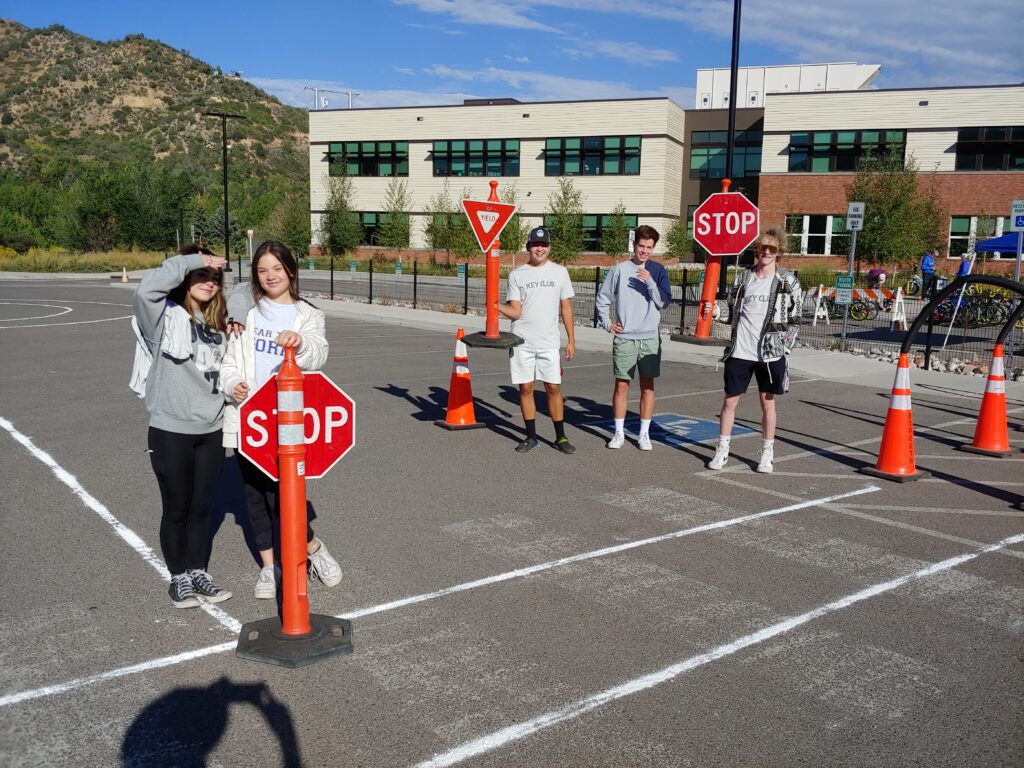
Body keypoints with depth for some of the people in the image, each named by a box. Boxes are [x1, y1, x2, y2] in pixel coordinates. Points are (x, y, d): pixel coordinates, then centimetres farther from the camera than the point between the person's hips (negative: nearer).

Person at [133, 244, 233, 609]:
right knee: (177, 508, 9)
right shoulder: (165, 316, -10)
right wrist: (193, 260, -23)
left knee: (201, 506, 16)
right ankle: (179, 577, 25)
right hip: (171, 430, -5)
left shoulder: (215, 323, 9)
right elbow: (146, 289, -31)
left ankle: (198, 572, 29)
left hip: (211, 430, 5)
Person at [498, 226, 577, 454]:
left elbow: (566, 307, 8)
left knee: (553, 388, 1)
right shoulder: (516, 275, 4)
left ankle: (560, 437, 12)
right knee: (526, 388, 4)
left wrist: (571, 340, 5)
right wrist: (498, 306, -22)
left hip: (549, 341, 0)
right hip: (522, 341, 0)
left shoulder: (559, 272, 6)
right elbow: (515, 312, -2)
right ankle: (531, 437, 15)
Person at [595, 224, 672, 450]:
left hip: (650, 338, 1)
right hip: (624, 338, -1)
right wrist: (607, 323, 1)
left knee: (647, 386, 5)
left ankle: (644, 433, 13)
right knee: (621, 385, 2)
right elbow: (602, 298, 9)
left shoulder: (658, 271, 4)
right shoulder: (620, 269, 2)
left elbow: (663, 302, -5)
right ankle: (619, 432, 12)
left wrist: (650, 281, -17)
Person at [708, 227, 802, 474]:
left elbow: (794, 318, 1)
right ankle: (722, 451, 16)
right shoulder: (743, 277, 6)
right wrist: (738, 333, 9)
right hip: (739, 351, 2)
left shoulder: (788, 281, -1)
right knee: (730, 401, 5)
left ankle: (767, 453, 19)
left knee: (767, 402, 7)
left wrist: (783, 344, -5)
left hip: (770, 353, -2)